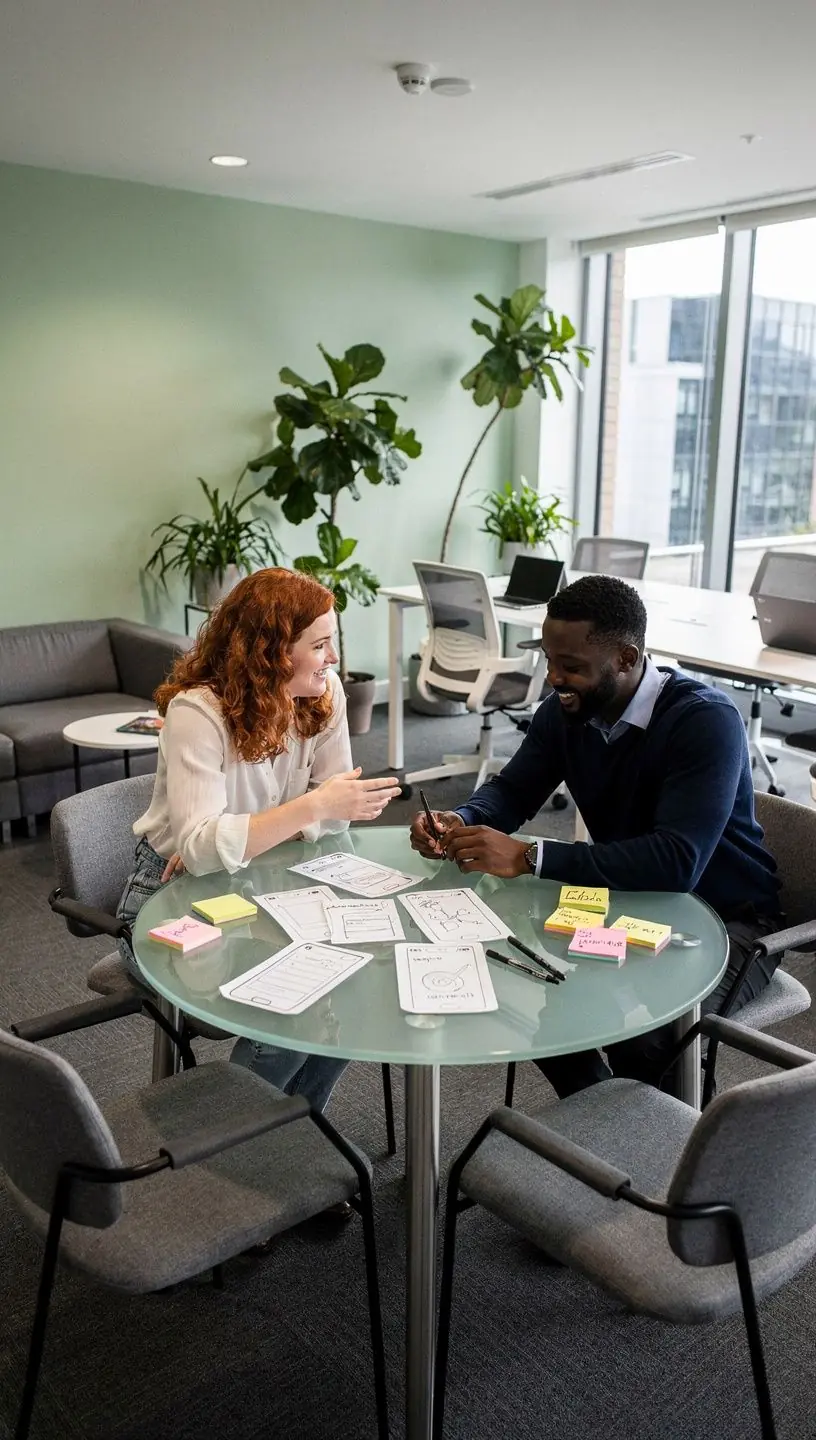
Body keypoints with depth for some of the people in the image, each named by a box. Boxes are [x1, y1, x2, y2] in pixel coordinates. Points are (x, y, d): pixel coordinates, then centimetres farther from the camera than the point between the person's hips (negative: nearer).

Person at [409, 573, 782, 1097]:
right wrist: (460, 821, -19)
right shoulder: (565, 710, -5)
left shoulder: (706, 720, -26)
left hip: (725, 920, -6)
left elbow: (677, 862, -36)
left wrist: (529, 857, -38)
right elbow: (512, 790, 6)